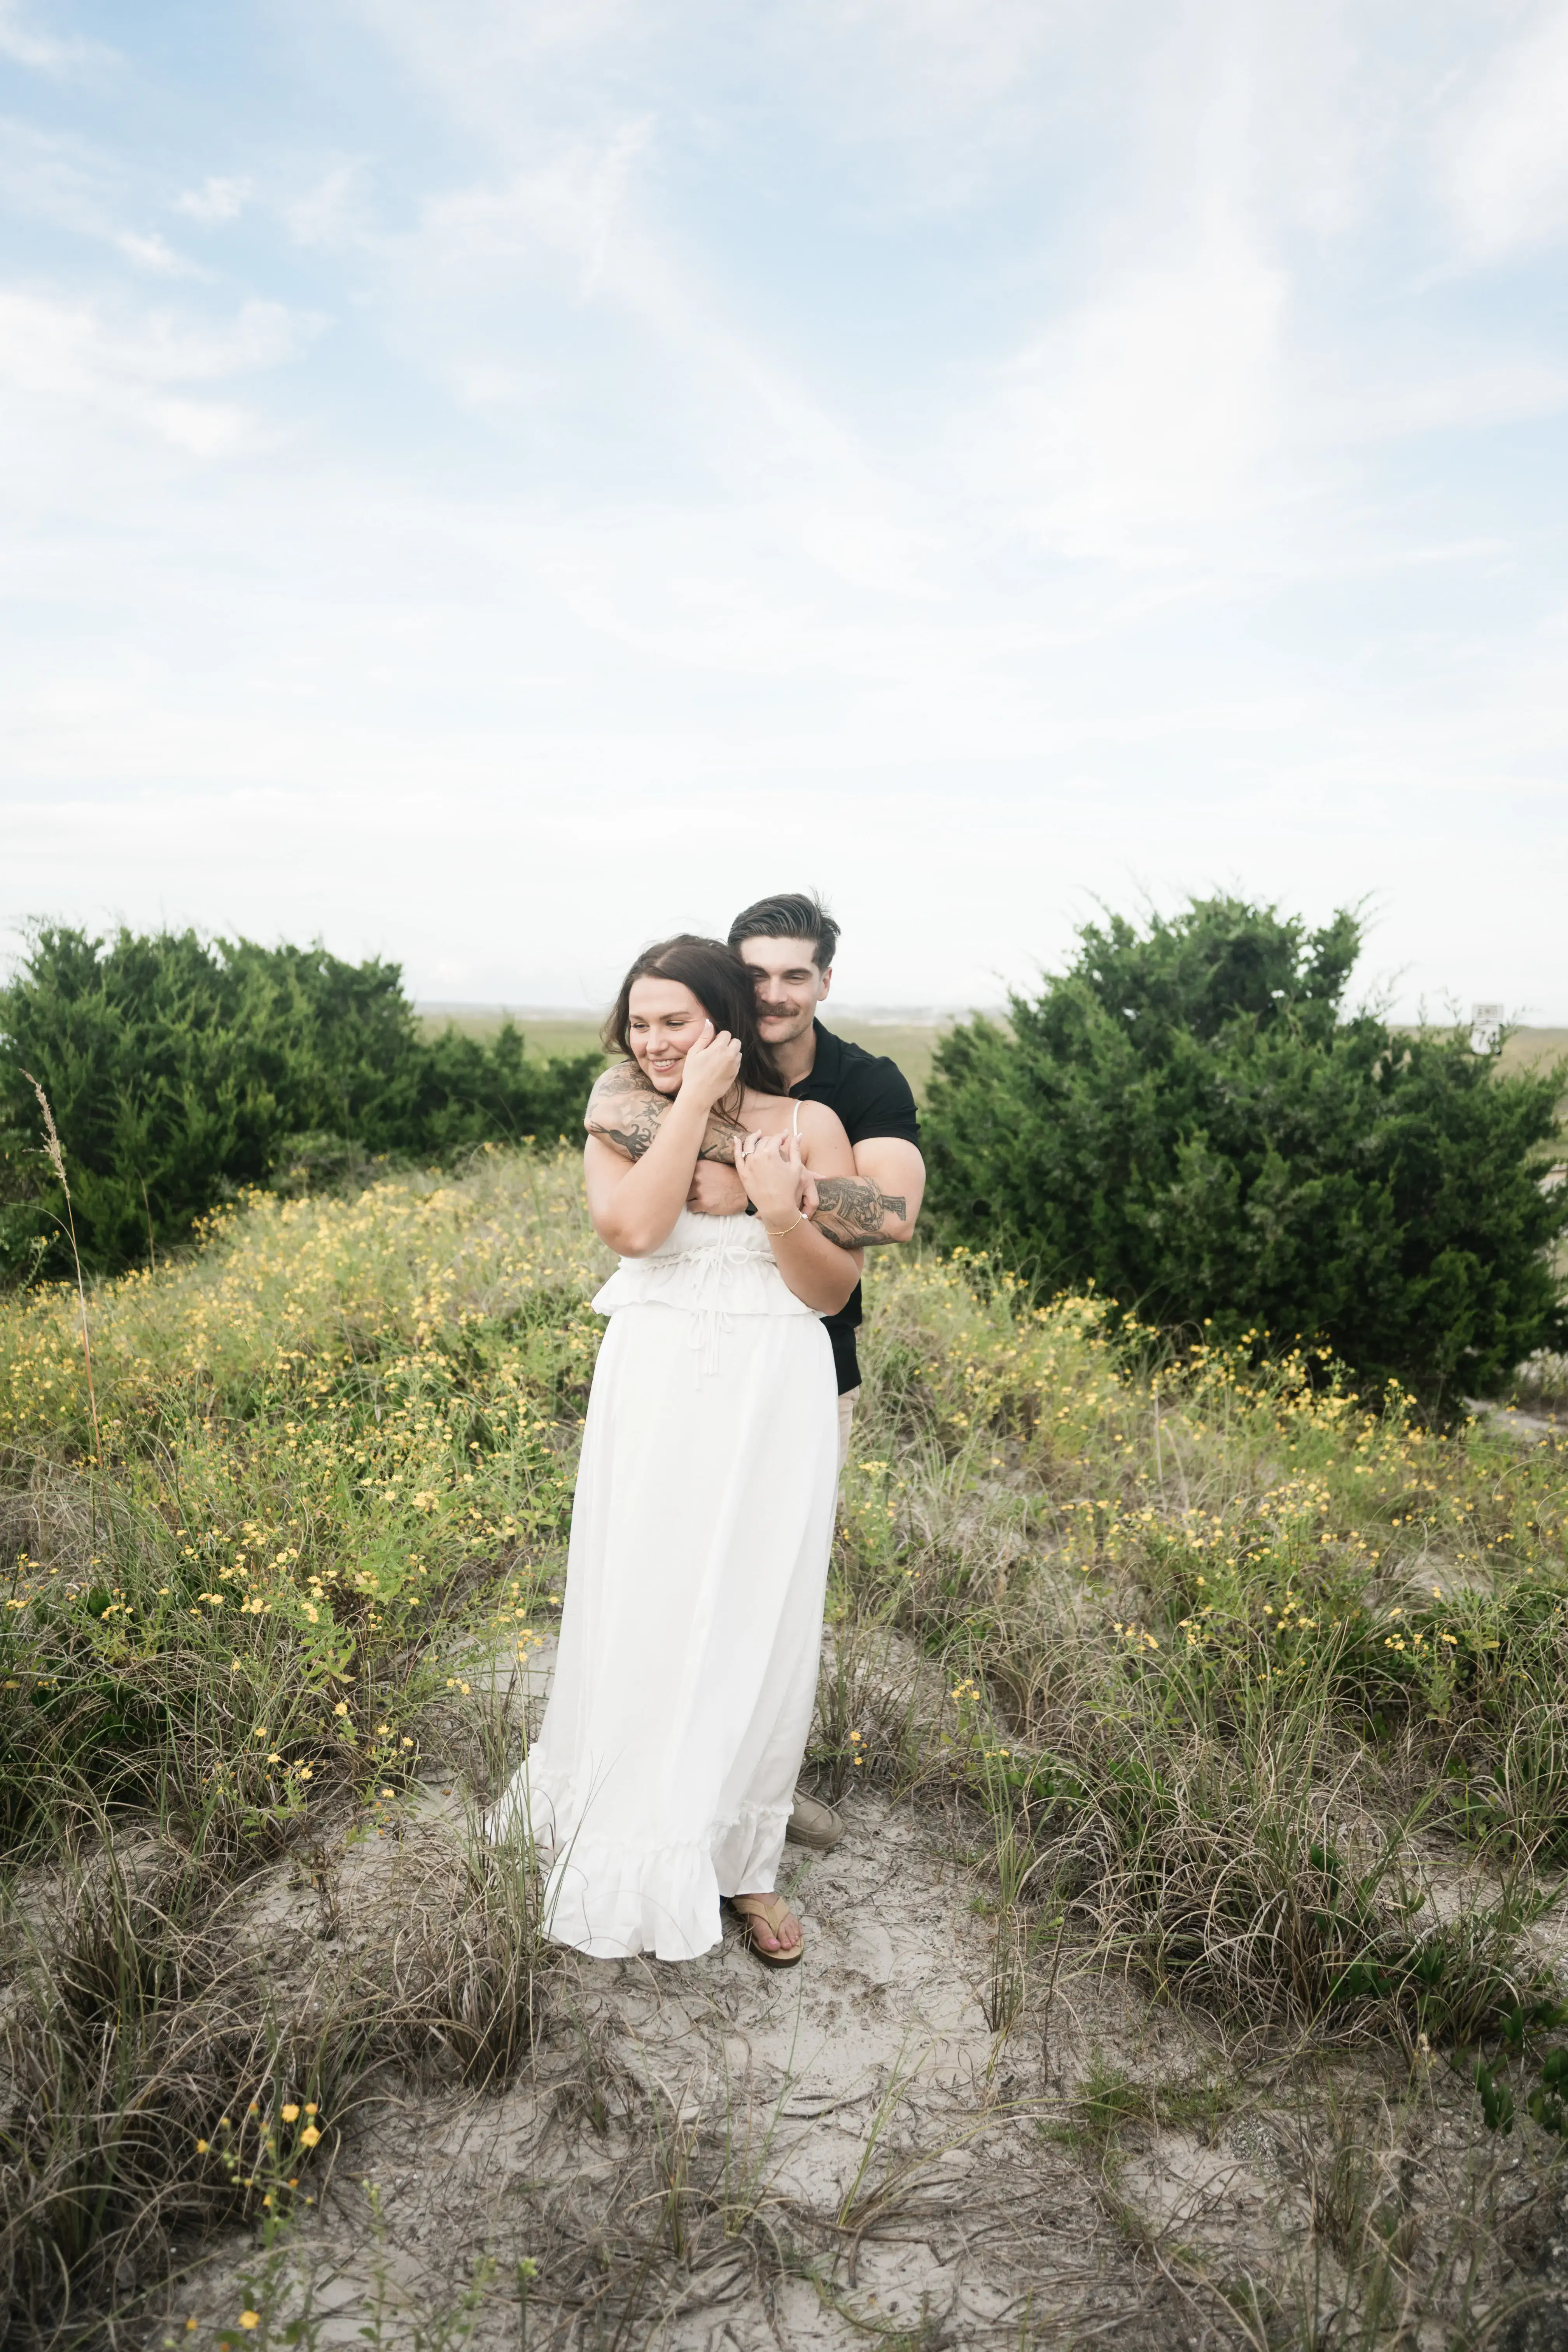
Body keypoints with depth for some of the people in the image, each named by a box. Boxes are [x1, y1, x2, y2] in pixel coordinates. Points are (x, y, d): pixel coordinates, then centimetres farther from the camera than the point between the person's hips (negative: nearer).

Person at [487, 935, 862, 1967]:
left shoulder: (809, 1126, 0)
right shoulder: (623, 1125, 4)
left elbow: (834, 1291, -1)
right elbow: (633, 1226, -17)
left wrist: (780, 1211, -19)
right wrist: (693, 1104, -13)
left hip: (774, 1405, 0)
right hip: (656, 1397, 1)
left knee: (757, 1625, 6)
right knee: (641, 1616, 7)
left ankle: (741, 1861, 25)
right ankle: (633, 1846, 30)